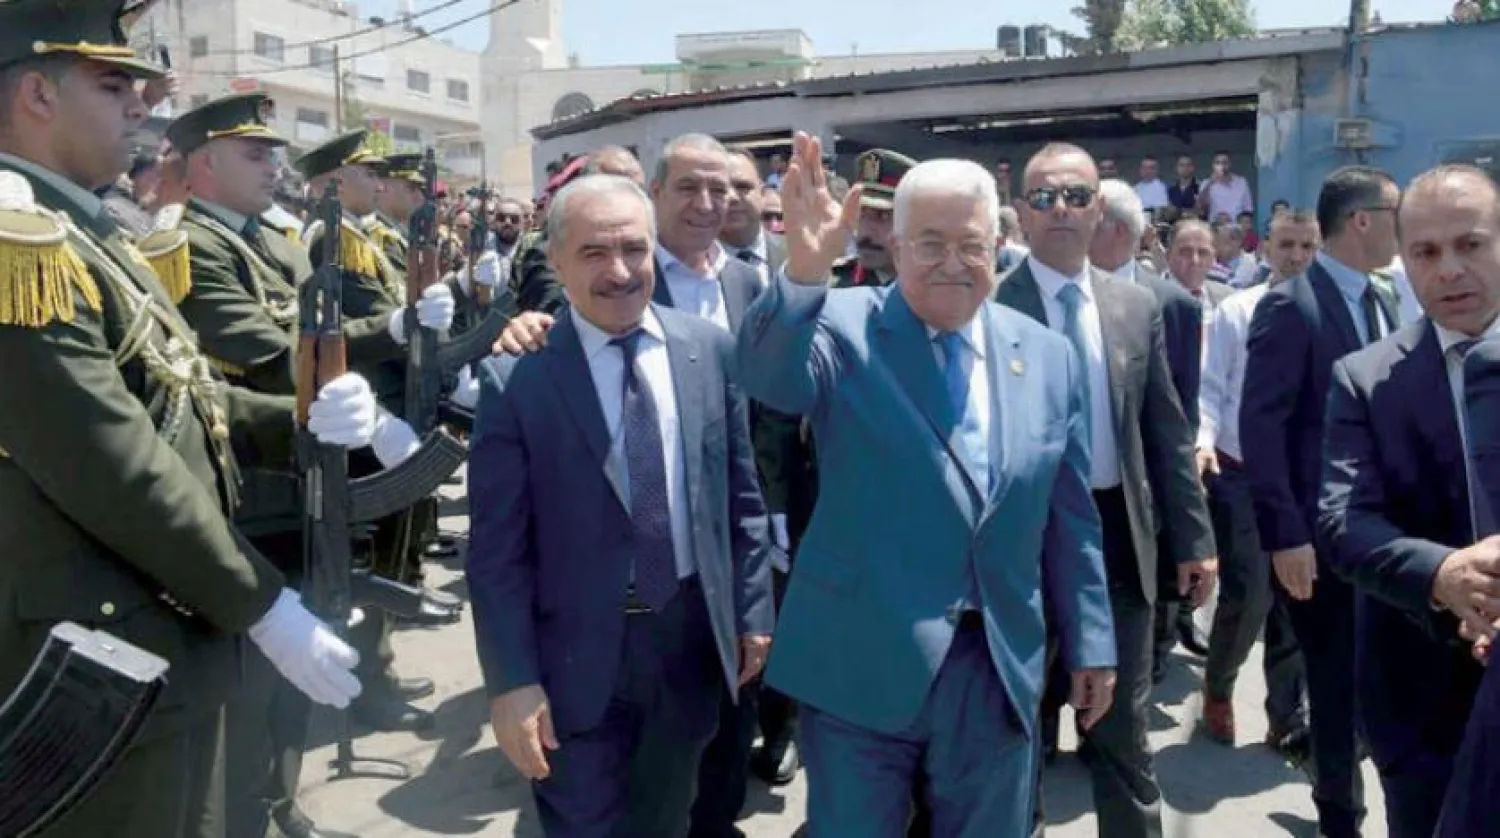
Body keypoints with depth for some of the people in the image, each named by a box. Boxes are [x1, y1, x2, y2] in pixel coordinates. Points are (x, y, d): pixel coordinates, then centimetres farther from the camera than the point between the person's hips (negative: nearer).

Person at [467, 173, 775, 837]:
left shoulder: (710, 349, -2)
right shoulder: (515, 377, -12)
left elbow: (740, 496, 5)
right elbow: (497, 548, -11)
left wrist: (751, 613, 5)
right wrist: (511, 679, -12)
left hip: (691, 641, 3)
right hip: (577, 656, -3)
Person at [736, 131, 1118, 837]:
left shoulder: (1048, 357, 6)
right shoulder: (844, 328, -5)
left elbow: (1070, 520, 10)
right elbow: (770, 378, -27)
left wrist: (1089, 642, 12)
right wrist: (804, 272, -43)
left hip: (999, 670, 3)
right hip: (859, 665, -3)